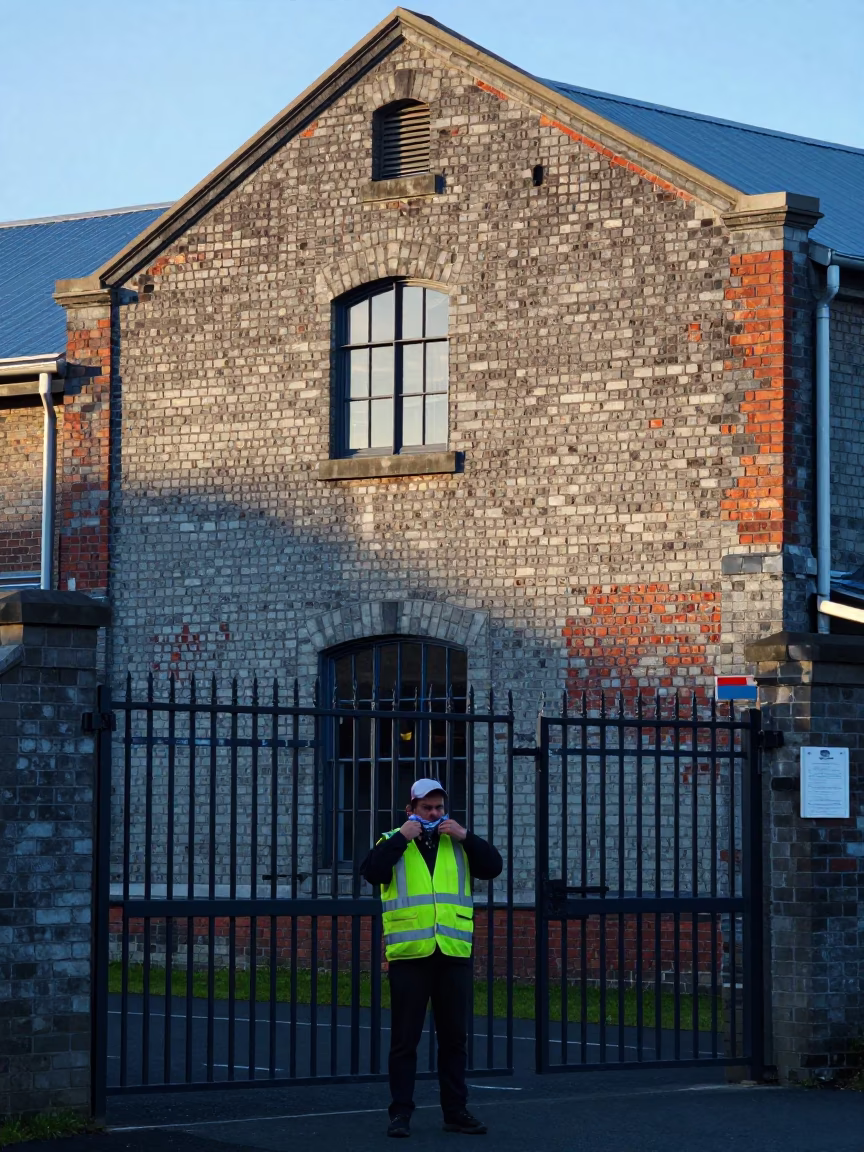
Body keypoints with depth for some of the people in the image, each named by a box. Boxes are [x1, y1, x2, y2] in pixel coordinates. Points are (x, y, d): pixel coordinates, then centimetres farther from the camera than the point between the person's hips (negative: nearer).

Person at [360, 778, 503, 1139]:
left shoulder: (458, 844, 13)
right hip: (409, 955, -3)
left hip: (454, 955, 3)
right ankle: (400, 1113, 5)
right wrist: (401, 838, -15)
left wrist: (465, 836, -7)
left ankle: (455, 1111, 15)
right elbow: (372, 872, -15)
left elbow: (493, 867, 1)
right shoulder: (393, 843, 4)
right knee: (405, 1039, 1)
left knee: (454, 1037, 8)